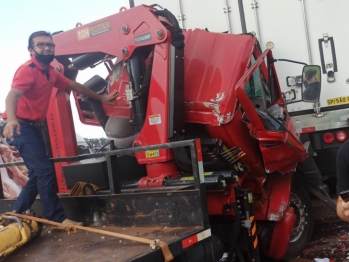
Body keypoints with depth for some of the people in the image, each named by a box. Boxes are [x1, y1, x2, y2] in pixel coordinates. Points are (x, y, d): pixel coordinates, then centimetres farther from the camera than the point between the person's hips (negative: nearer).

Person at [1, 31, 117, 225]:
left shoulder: (50, 72, 12)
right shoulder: (28, 70, -16)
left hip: (33, 127, 10)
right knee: (45, 170, -11)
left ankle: (16, 215, 23)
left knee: (39, 173, 13)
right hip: (21, 127, -10)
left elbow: (74, 86, 23)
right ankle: (57, 218, -3)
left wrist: (100, 98, 30)